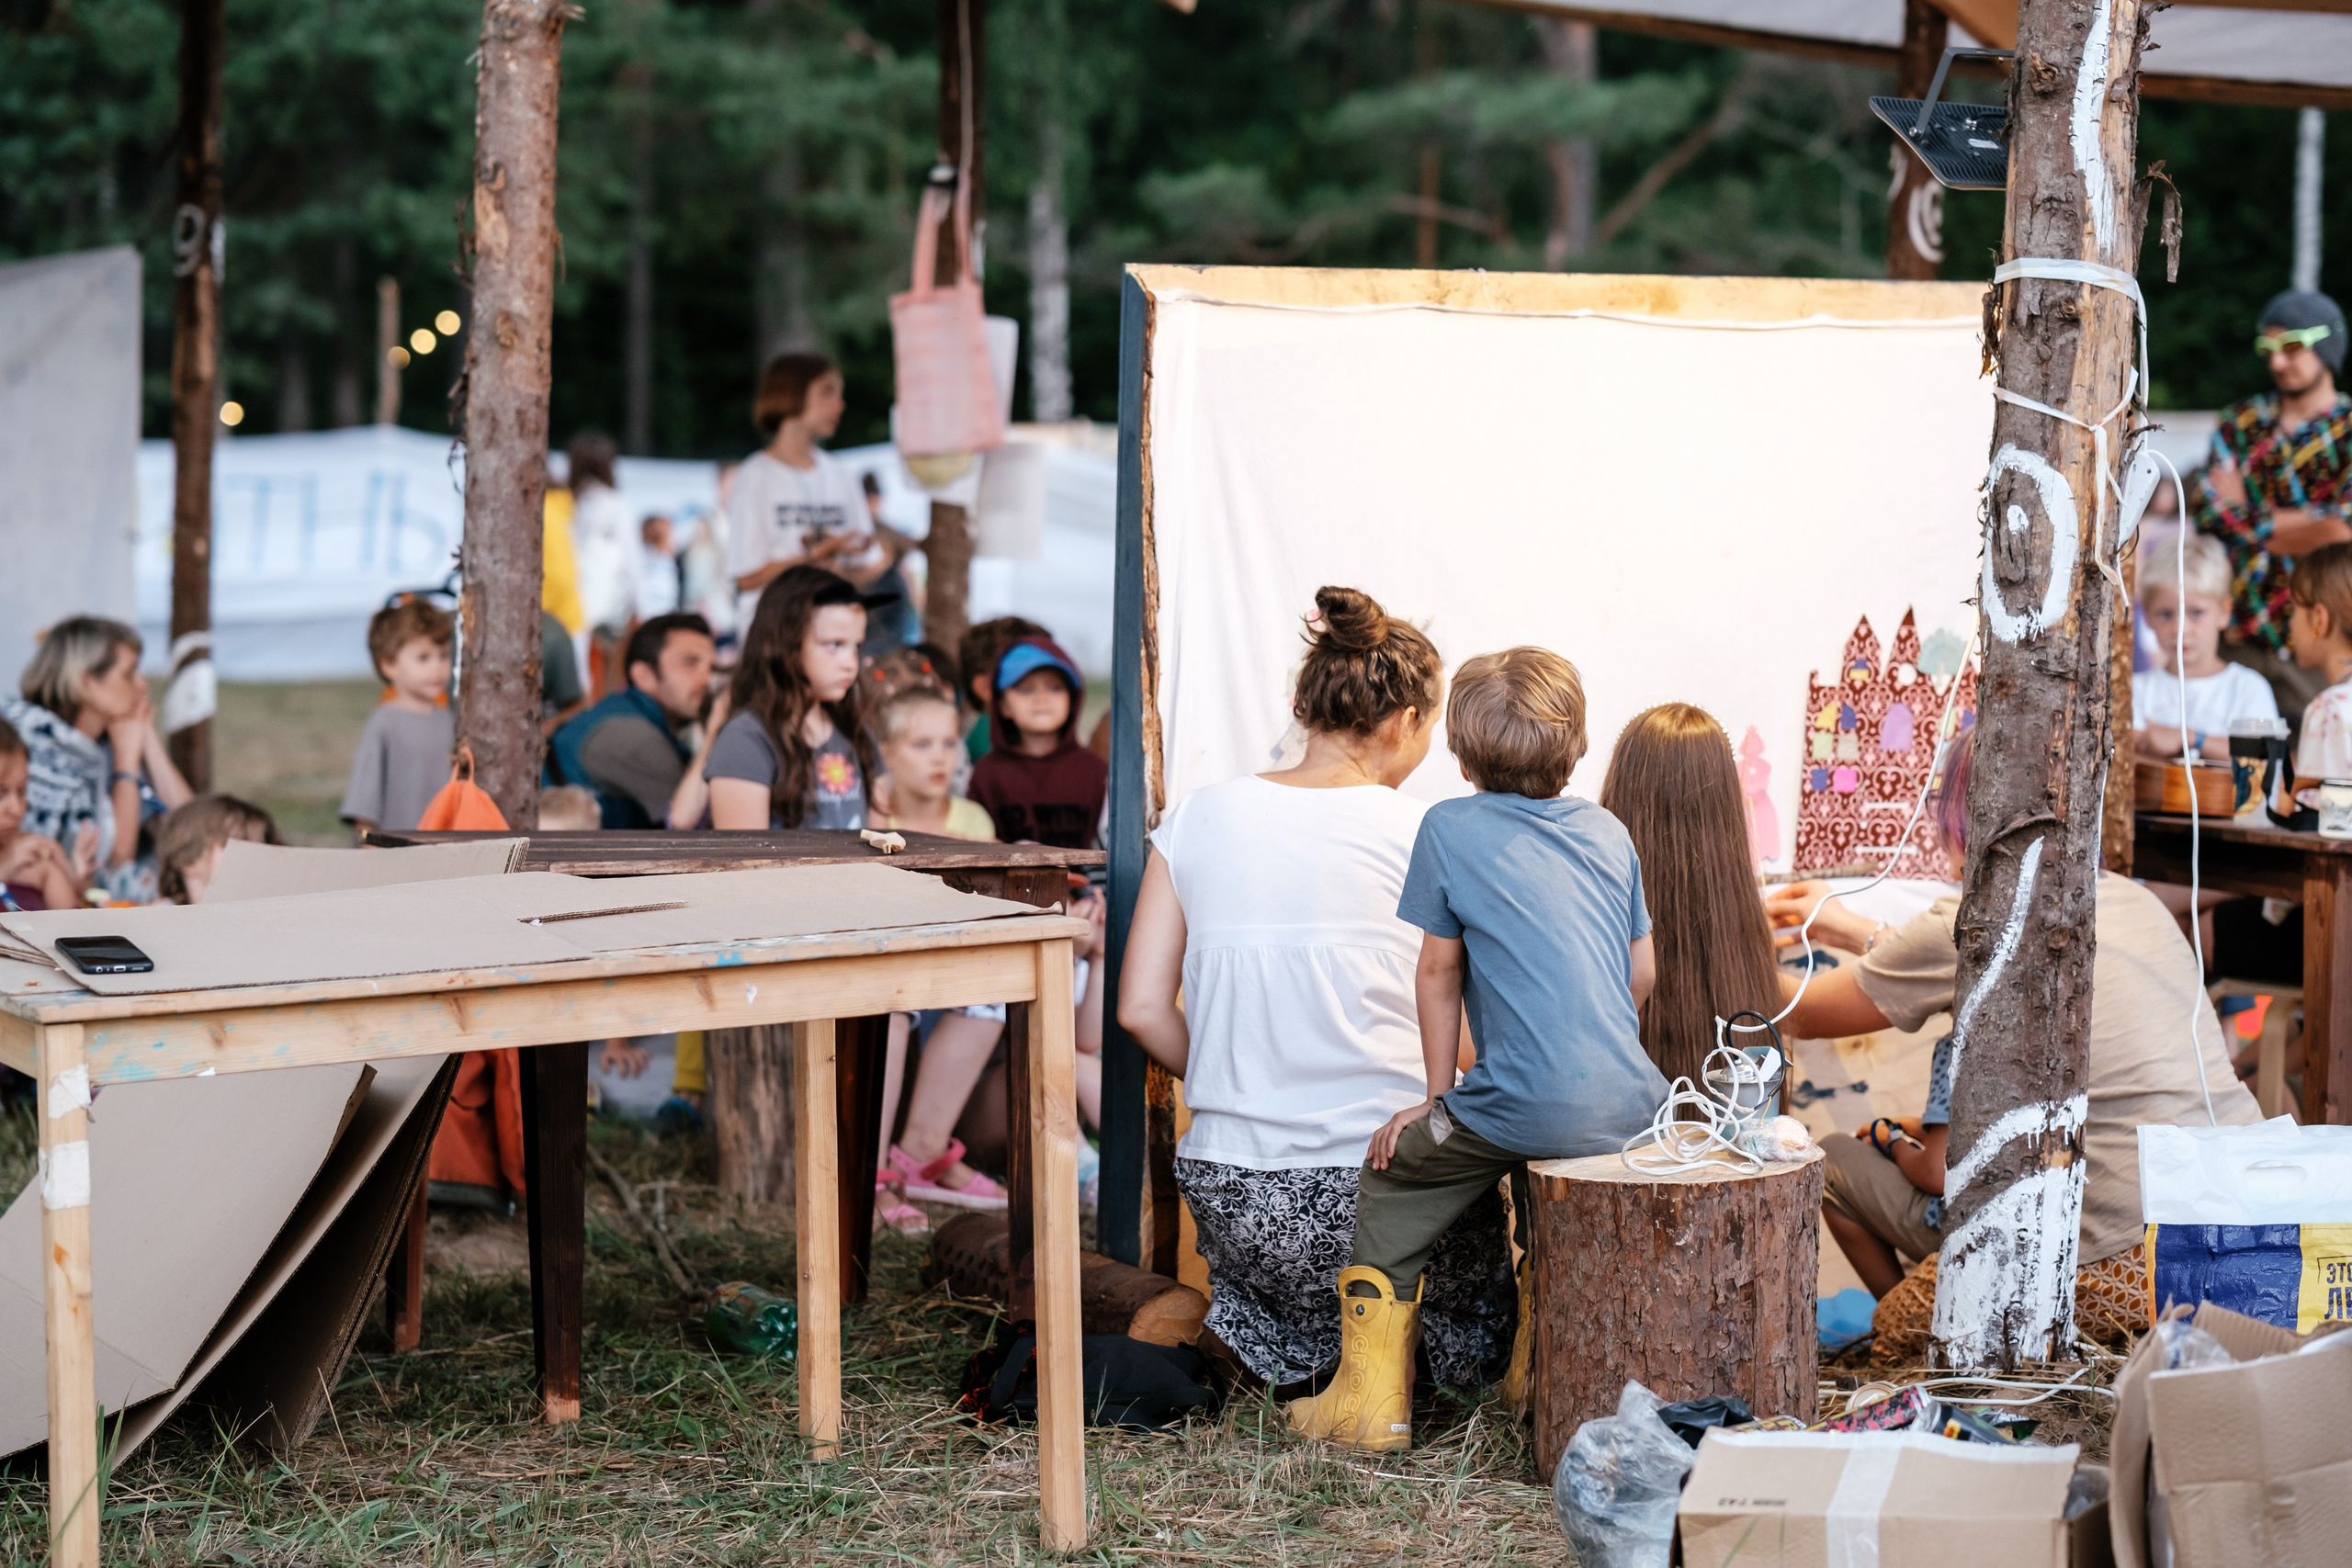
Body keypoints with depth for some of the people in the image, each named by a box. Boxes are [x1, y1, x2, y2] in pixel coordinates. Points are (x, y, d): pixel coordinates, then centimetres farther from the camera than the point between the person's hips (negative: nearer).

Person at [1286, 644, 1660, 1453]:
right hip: (1630, 1105, 6)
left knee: (1392, 1179, 17)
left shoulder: (1450, 828, -1)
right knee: (1539, 1172, 36)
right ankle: (1536, 1376, 44)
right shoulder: (1609, 832, 13)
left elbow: (1439, 973, 5)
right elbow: (1641, 973, 17)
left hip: (1530, 1105, -6)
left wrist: (1439, 1098, 15)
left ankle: (1372, 1400, 15)